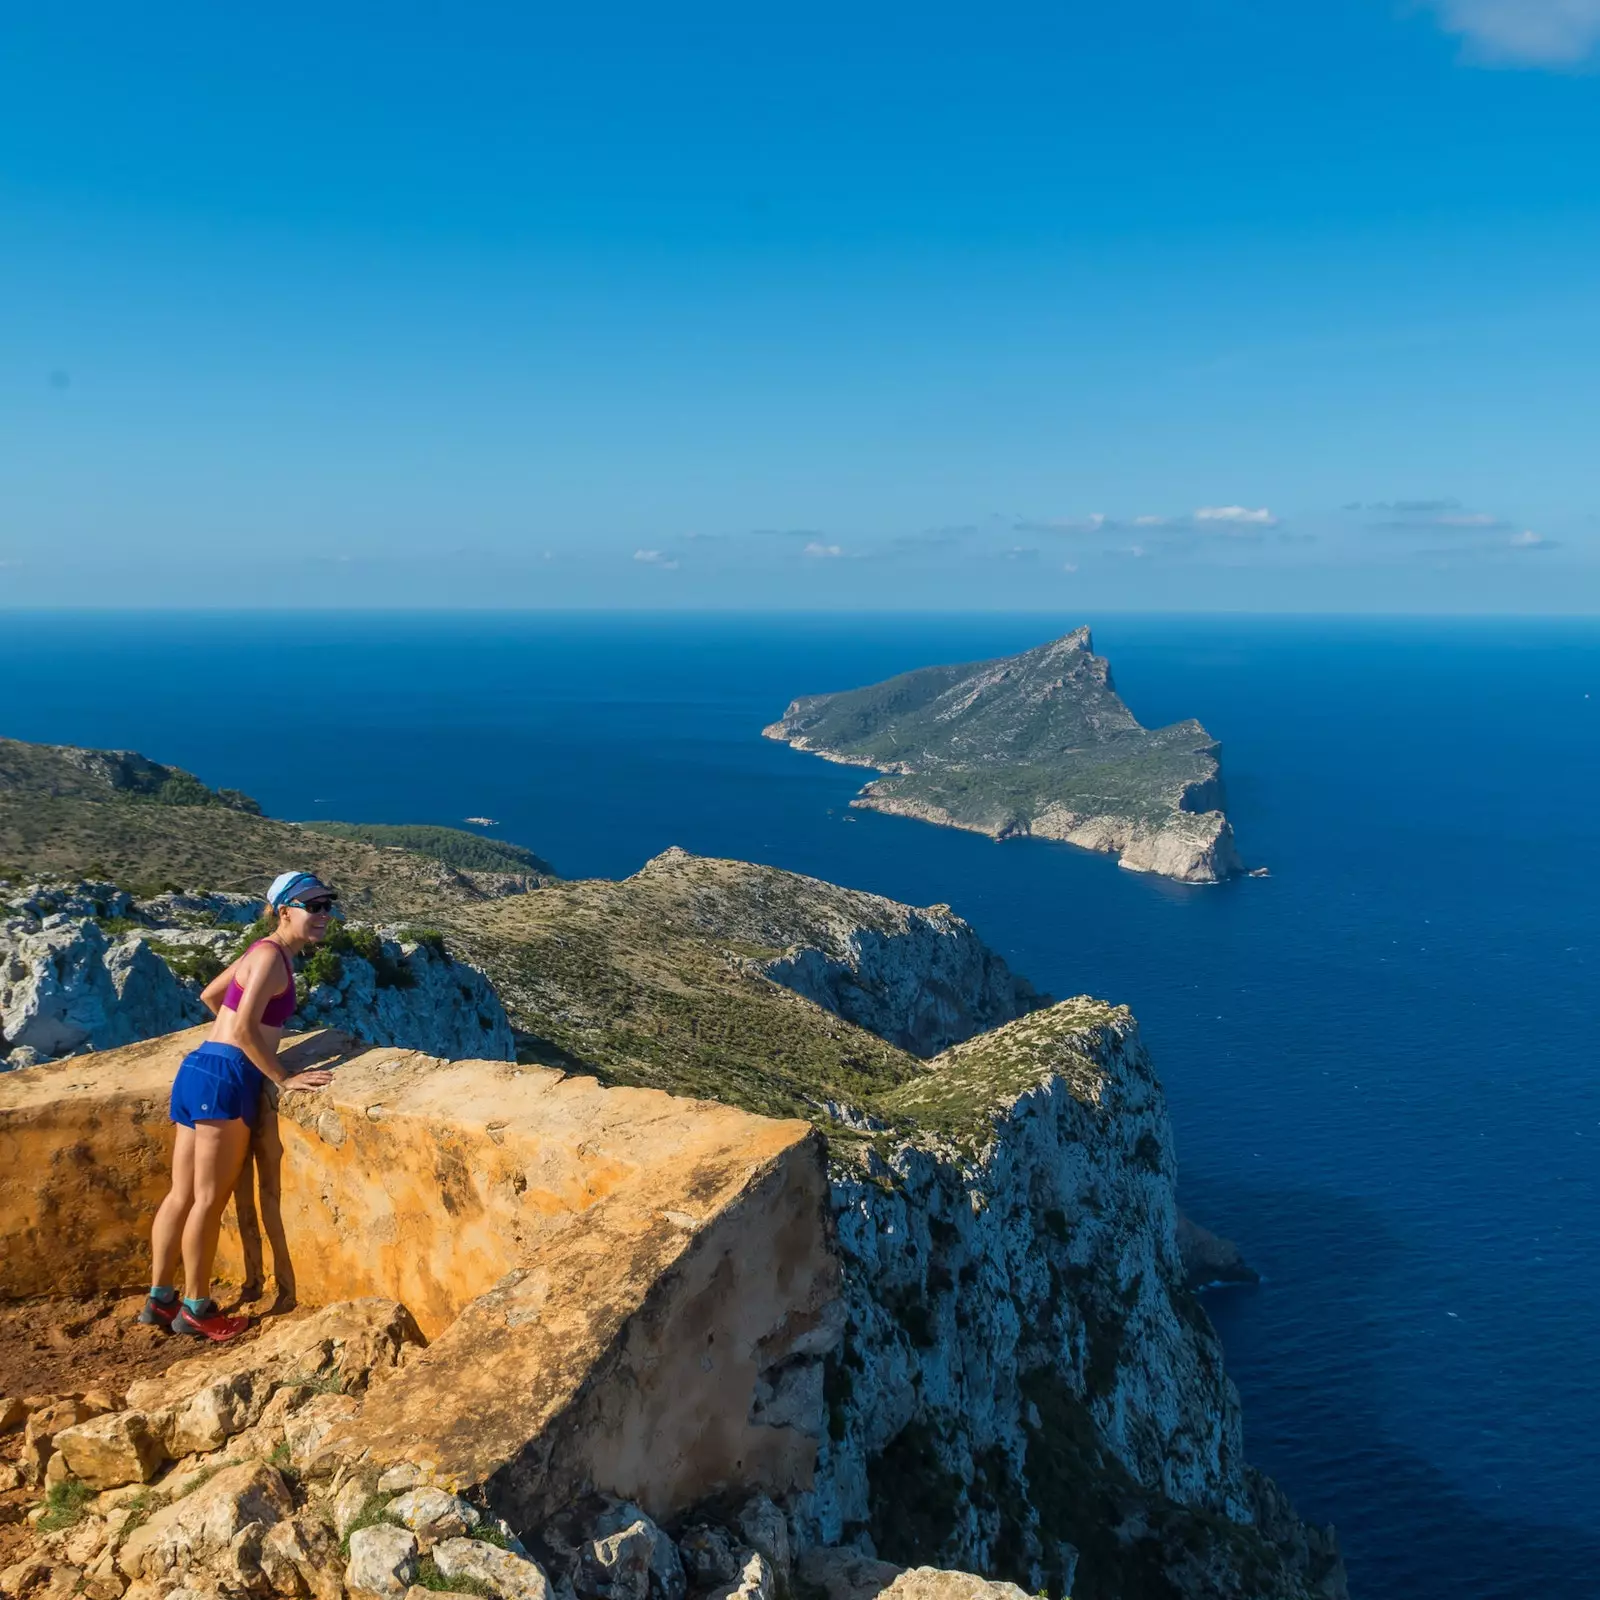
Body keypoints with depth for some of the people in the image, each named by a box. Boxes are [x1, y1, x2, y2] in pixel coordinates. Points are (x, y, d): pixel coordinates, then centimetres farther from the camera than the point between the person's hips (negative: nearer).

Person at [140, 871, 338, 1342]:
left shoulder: (265, 951, 16)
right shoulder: (272, 955, -13)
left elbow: (210, 994, 30)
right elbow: (245, 1028, -21)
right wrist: (284, 1079, -15)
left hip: (200, 1069, 10)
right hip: (225, 1079, -10)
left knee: (182, 1195, 15)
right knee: (209, 1201, 1)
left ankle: (159, 1299, 23)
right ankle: (196, 1308, 11)